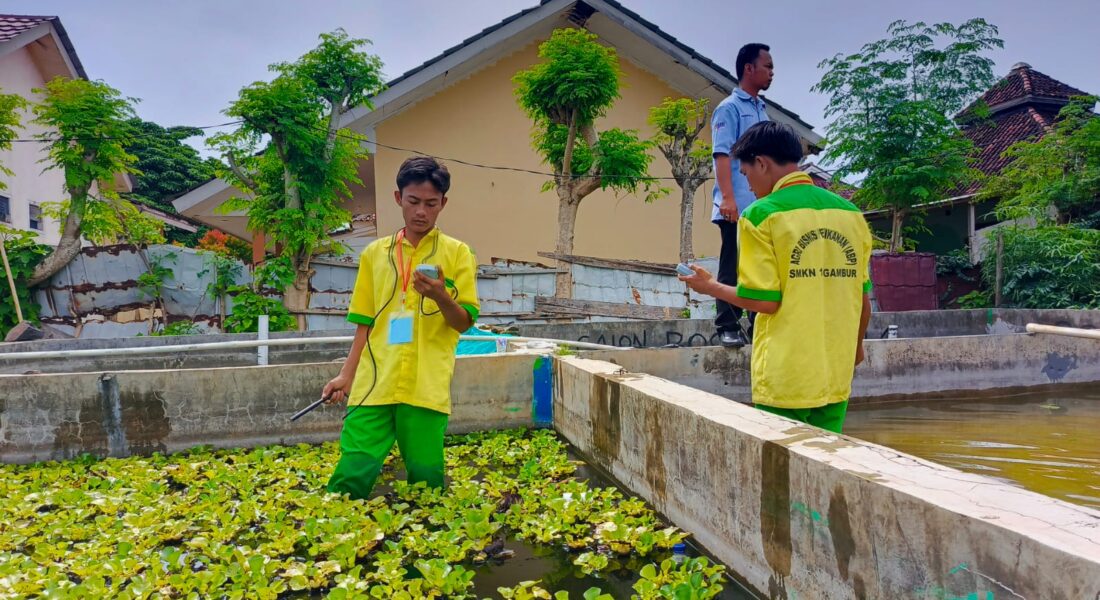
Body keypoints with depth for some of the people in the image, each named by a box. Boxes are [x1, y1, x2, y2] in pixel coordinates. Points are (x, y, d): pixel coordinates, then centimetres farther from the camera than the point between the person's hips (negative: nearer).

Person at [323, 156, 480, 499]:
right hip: (374, 384, 2)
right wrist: (347, 375, 9)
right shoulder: (374, 253, 12)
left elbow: (464, 323, 0)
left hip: (427, 388, -2)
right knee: (351, 476, -1)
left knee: (425, 480, 4)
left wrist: (440, 296, -19)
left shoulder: (457, 253, 4)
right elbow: (364, 323, 15)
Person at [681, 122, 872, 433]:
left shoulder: (761, 214, -9)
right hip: (836, 377, 5)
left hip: (785, 380, -5)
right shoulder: (851, 212, 6)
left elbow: (765, 301, -13)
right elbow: (863, 299, 10)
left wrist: (711, 287, 3)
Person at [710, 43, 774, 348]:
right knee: (732, 268, -4)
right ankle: (728, 328, 3)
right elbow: (722, 154, -12)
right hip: (738, 206, -8)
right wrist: (727, 197, -22)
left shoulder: (762, 110, 20)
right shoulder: (729, 108, -3)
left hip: (762, 206, 8)